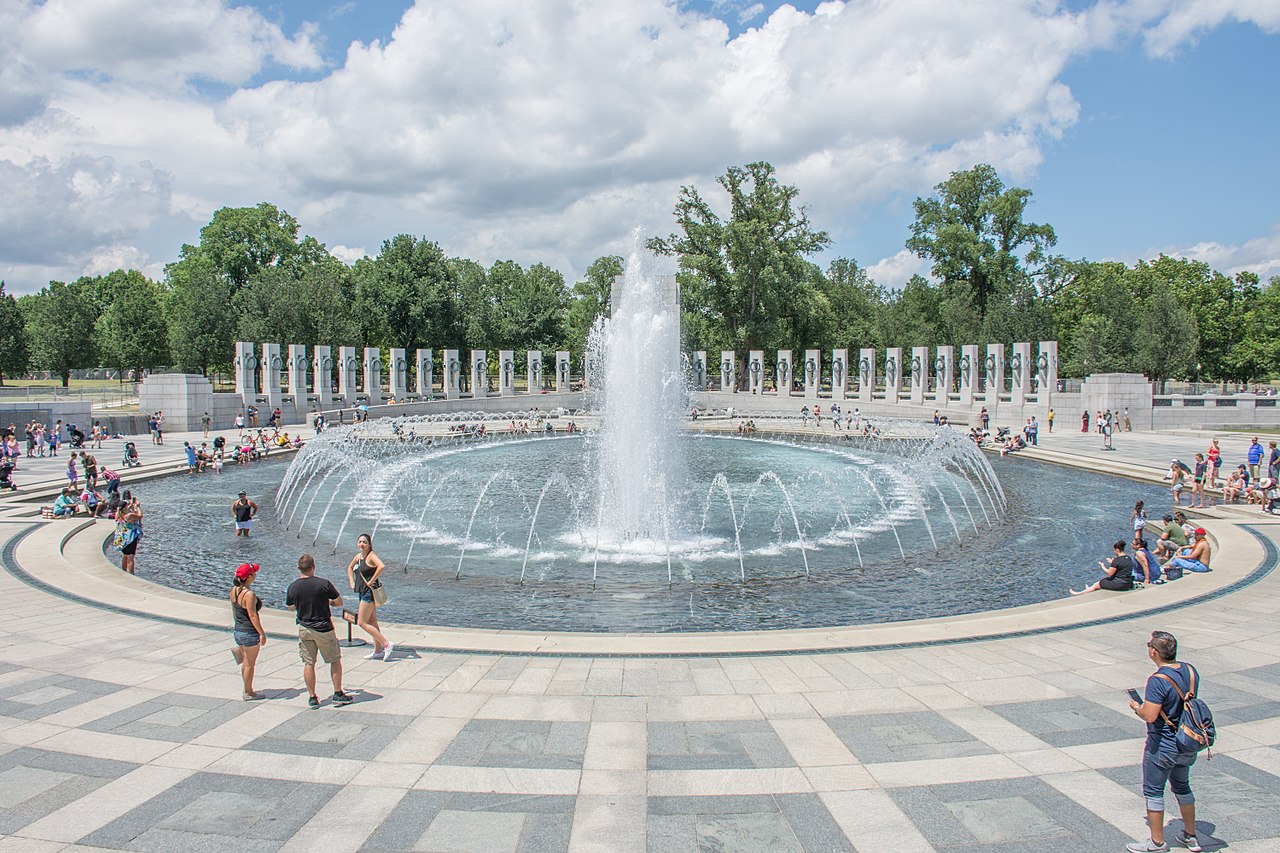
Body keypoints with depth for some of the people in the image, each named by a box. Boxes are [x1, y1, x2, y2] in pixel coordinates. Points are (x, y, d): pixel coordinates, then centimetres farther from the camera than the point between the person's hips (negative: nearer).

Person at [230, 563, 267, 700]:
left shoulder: (234, 590, 2)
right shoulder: (249, 594, -24)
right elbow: (253, 616, -22)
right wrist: (262, 633, -14)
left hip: (237, 631, 8)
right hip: (250, 633, -8)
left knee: (246, 662, 20)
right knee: (250, 664, 6)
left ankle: (248, 689, 31)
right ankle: (248, 693, 16)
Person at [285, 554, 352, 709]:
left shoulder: (293, 587, -7)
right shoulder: (324, 583, -17)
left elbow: (290, 607, 10)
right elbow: (339, 602, -7)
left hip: (304, 629, 3)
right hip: (323, 629, -3)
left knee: (308, 663, 11)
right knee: (335, 660, 12)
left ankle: (312, 698, 15)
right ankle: (338, 695, 14)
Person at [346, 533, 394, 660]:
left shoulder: (371, 556, -14)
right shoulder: (358, 556, 11)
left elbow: (382, 566, -33)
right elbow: (350, 567, 31)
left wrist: (372, 581, -24)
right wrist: (352, 582, 18)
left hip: (369, 592, -9)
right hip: (362, 592, 9)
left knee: (361, 622, -10)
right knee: (372, 622, 13)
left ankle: (387, 644, -9)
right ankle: (378, 651, 20)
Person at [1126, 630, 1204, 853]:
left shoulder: (1158, 680, -26)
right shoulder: (1190, 671, -2)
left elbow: (1149, 716, -29)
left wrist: (1137, 707, -8)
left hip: (1162, 746, -8)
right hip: (1187, 743, 8)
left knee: (1153, 791, 7)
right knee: (1182, 786, 24)